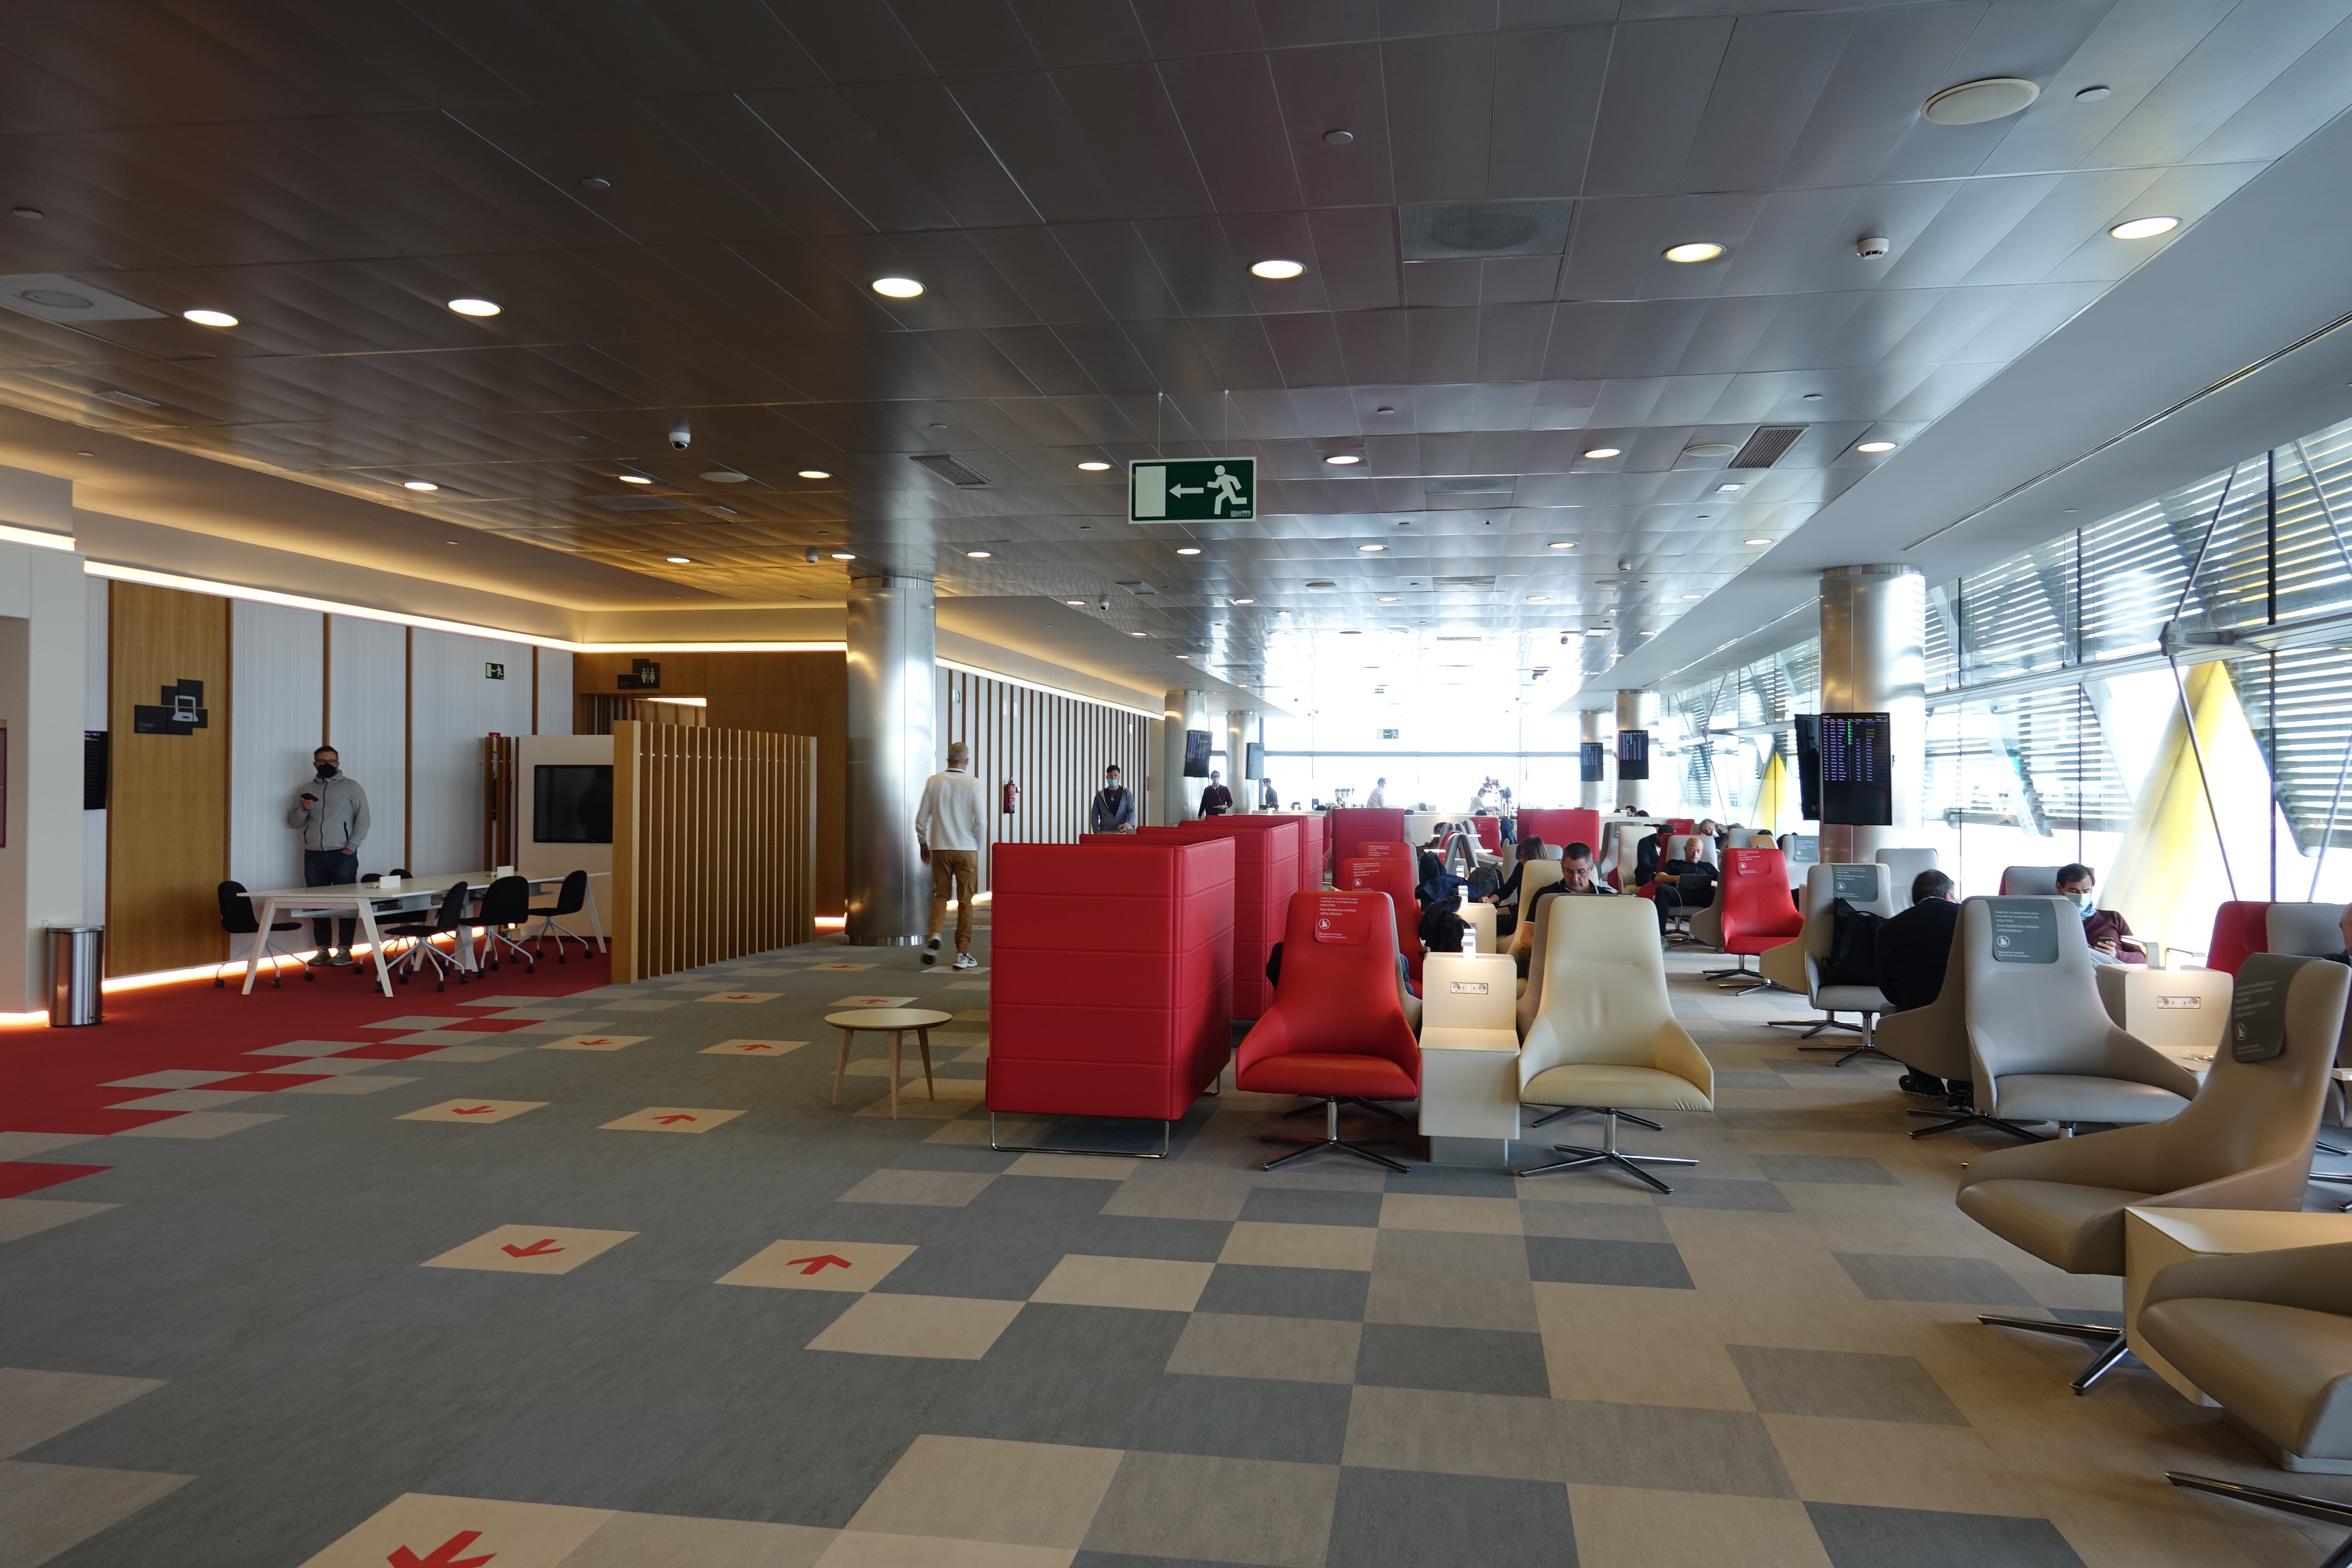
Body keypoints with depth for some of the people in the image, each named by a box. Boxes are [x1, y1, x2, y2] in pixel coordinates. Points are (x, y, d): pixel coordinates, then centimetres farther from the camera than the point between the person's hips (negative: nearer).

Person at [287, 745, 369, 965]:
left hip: (343, 855, -3)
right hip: (313, 856, 3)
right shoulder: (306, 790, 13)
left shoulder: (351, 787, 4)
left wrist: (352, 846, -9)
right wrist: (303, 810, -8)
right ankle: (323, 949, 9)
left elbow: (363, 819, 0)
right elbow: (293, 823, 13)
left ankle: (344, 949, -1)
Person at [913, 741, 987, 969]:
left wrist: (924, 844, 17)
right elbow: (981, 821, -8)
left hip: (939, 848, 2)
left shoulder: (933, 782, 0)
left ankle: (934, 935, -9)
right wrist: (979, 847, 7)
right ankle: (962, 954, 9)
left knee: (940, 895, 15)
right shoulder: (973, 784, -7)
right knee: (965, 901, 6)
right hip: (966, 850, -2)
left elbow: (921, 818, 3)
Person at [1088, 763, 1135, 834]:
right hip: (1105, 833, 0)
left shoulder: (1126, 793, 9)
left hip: (1122, 832, 0)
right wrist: (1097, 833, 0)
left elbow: (1132, 811, 0)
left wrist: (1128, 825, -20)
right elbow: (1094, 816, 12)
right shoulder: (1100, 795, 11)